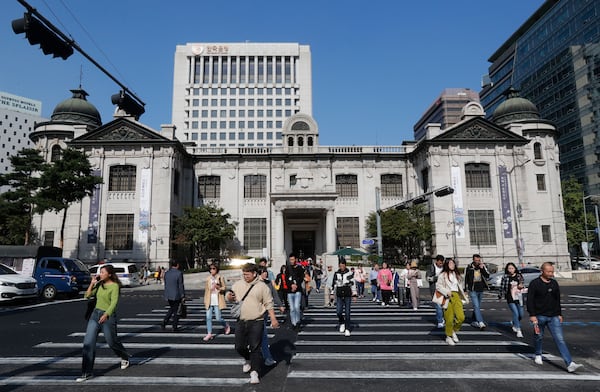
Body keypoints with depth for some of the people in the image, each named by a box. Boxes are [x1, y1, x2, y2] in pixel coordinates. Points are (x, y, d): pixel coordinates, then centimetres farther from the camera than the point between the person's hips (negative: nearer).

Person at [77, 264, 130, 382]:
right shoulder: (100, 284, 8)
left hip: (108, 316, -6)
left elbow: (114, 302, -23)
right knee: (88, 343, -5)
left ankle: (125, 357, 40)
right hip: (95, 314, 6)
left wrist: (106, 314, -37)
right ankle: (87, 373, 2)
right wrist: (92, 283, -1)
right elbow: (87, 295, 10)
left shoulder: (114, 286, -13)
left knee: (112, 342, 10)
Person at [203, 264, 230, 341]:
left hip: (217, 301, -4)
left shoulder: (220, 278, -3)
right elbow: (206, 290, 12)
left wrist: (219, 287, -20)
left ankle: (227, 325, 25)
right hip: (209, 301, 4)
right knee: (208, 317, 1)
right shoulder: (208, 278, 7)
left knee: (218, 318, -2)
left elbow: (224, 288, 0)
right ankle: (209, 334, 10)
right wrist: (205, 301, 10)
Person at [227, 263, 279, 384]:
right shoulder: (237, 284, 7)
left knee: (255, 347, -5)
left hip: (256, 322, -4)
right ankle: (248, 360, 37)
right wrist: (229, 296, -8)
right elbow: (230, 298, 16)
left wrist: (273, 319, -6)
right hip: (240, 321, 4)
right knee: (239, 347, 9)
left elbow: (269, 304, 0)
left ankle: (254, 372, 5)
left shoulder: (262, 287, -3)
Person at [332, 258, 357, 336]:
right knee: (338, 311, -4)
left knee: (347, 312, -1)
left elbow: (353, 284, -1)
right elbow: (334, 284, 9)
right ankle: (342, 323, 24)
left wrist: (354, 295, -2)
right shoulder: (336, 273, 4)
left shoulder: (349, 273, -3)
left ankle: (347, 329, 10)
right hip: (339, 295, 2)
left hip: (347, 295, -2)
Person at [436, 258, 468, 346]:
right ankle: (448, 337, 14)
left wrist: (465, 297, 23)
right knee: (449, 319, -4)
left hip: (456, 296, 5)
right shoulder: (443, 275, 1)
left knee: (461, 317, -8)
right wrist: (447, 292, -17)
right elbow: (438, 286, -6)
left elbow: (460, 287, 25)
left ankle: (454, 331, 18)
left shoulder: (456, 274, 20)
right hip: (447, 298, -5)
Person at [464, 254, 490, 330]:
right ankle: (481, 323, -20)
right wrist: (465, 290, 5)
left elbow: (487, 276, -7)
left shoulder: (483, 266, 2)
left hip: (481, 290, 4)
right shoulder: (469, 267, -5)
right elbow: (465, 279, 3)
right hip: (472, 290, -4)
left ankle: (474, 321, 25)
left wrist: (482, 269, -20)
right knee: (476, 306, -14)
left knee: (478, 306, 13)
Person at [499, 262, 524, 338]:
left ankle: (514, 323, 40)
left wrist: (521, 286, -13)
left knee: (521, 314, 11)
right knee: (516, 313, -12)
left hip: (519, 298, 3)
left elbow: (522, 284, 10)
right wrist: (500, 295, 8)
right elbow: (502, 287, 2)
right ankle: (518, 330, -4)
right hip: (510, 299, -3)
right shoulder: (505, 277, -5)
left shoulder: (519, 276, 2)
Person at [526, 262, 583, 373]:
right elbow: (529, 300, -10)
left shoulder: (554, 283, 8)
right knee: (539, 337, 12)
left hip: (553, 317, 3)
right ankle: (538, 355, 34)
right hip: (540, 316, -3)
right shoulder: (535, 283, -9)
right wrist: (532, 315, -15)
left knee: (560, 339, -4)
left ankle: (570, 364, -9)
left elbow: (557, 300, 17)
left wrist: (559, 314, 15)